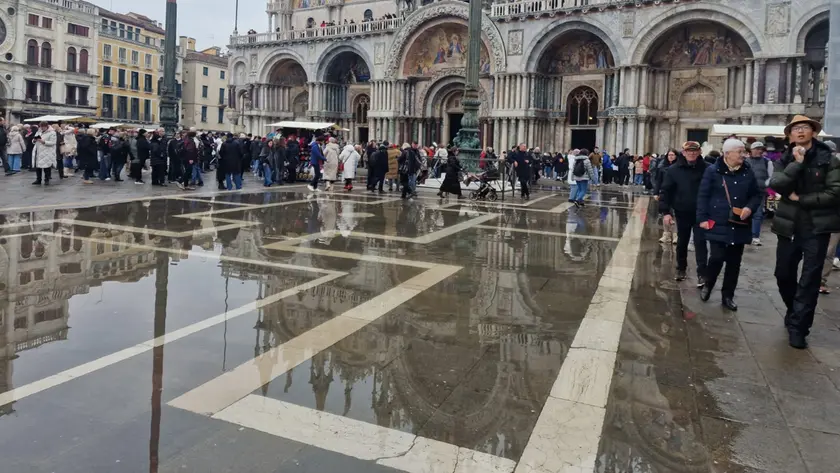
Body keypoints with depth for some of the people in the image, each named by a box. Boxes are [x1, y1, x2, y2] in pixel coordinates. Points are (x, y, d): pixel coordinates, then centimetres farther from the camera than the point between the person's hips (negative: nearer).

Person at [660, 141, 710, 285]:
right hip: (682, 213, 2)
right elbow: (665, 191, -3)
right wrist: (665, 212, -10)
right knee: (682, 243, 15)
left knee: (700, 242, -3)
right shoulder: (674, 169, -4)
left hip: (701, 213, -2)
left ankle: (702, 273, 1)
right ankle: (681, 269, 31)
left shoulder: (707, 169, -7)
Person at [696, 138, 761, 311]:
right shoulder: (713, 171, -5)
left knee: (734, 262, 8)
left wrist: (750, 208, -7)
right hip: (718, 224, -4)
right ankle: (708, 285, 20)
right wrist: (702, 218, -10)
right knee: (717, 258, -9)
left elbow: (757, 194, 13)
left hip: (739, 226, 4)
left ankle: (728, 296, 20)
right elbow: (703, 195, -5)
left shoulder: (748, 172, 6)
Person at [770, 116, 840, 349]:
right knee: (784, 275, 13)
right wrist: (797, 163, -18)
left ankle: (798, 326, 5)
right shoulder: (784, 160, 6)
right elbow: (776, 185, -13)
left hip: (817, 228, -3)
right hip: (789, 227, 3)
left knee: (809, 279, -2)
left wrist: (800, 198, -12)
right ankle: (795, 313, 36)